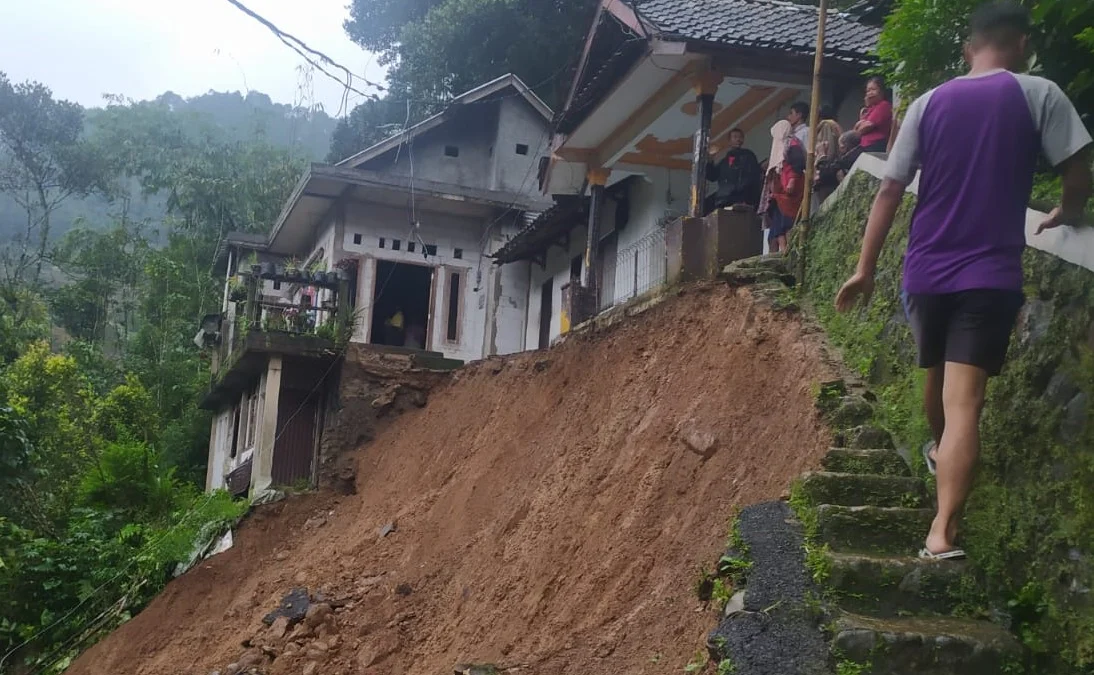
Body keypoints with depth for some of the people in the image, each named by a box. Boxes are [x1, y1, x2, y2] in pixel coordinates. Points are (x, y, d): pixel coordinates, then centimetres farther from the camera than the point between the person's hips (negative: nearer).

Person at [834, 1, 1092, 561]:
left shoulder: (929, 103, 6)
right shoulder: (1039, 95, -2)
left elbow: (890, 191, 3)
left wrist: (865, 270, 7)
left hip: (925, 273, 4)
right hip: (991, 275, -4)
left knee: (936, 377, 27)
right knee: (964, 403, -10)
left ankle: (938, 450, 53)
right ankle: (943, 532, -20)